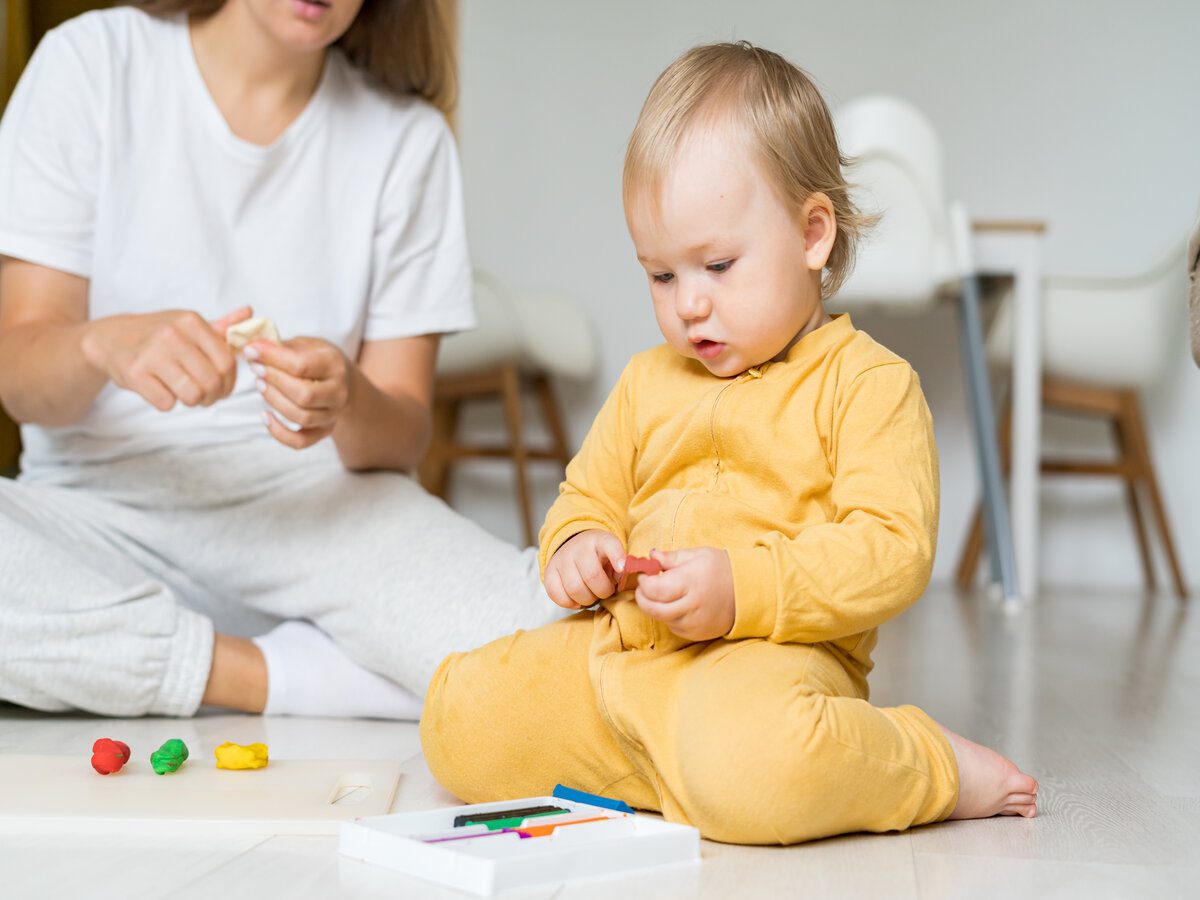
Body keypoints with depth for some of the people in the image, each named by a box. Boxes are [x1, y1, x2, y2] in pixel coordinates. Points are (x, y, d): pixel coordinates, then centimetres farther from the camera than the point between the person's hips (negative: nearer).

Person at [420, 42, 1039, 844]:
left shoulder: (870, 383, -2)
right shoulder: (648, 381, 19)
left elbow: (893, 549, -12)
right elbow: (588, 497, 28)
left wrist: (743, 588, -23)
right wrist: (575, 546, 2)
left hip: (775, 653, -6)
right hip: (623, 647, 6)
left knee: (748, 776, -38)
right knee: (458, 721, -12)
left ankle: (937, 768, -8)